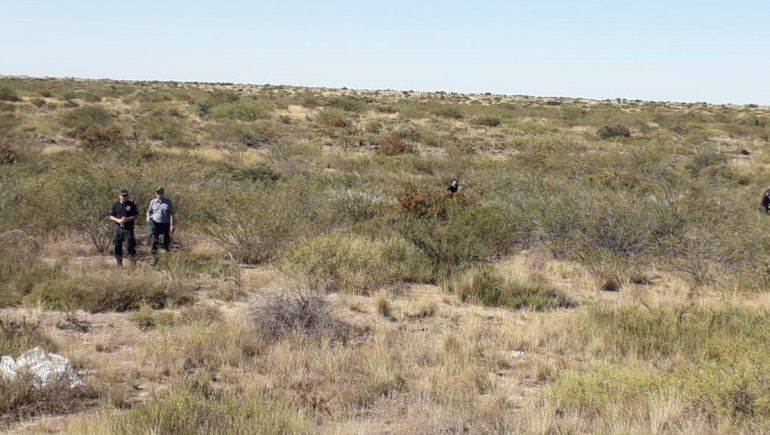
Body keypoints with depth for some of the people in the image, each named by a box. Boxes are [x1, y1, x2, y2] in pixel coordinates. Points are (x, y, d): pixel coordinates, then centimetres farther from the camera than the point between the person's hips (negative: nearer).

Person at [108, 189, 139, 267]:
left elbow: (137, 216, 1)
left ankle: (133, 261, 3)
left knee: (129, 246, -11)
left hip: (128, 229, -3)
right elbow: (110, 216, 11)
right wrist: (117, 220, -8)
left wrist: (128, 219, -14)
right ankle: (119, 263, 14)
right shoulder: (116, 205, 10)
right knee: (117, 246, 4)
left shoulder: (131, 205, 3)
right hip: (118, 228, 3)